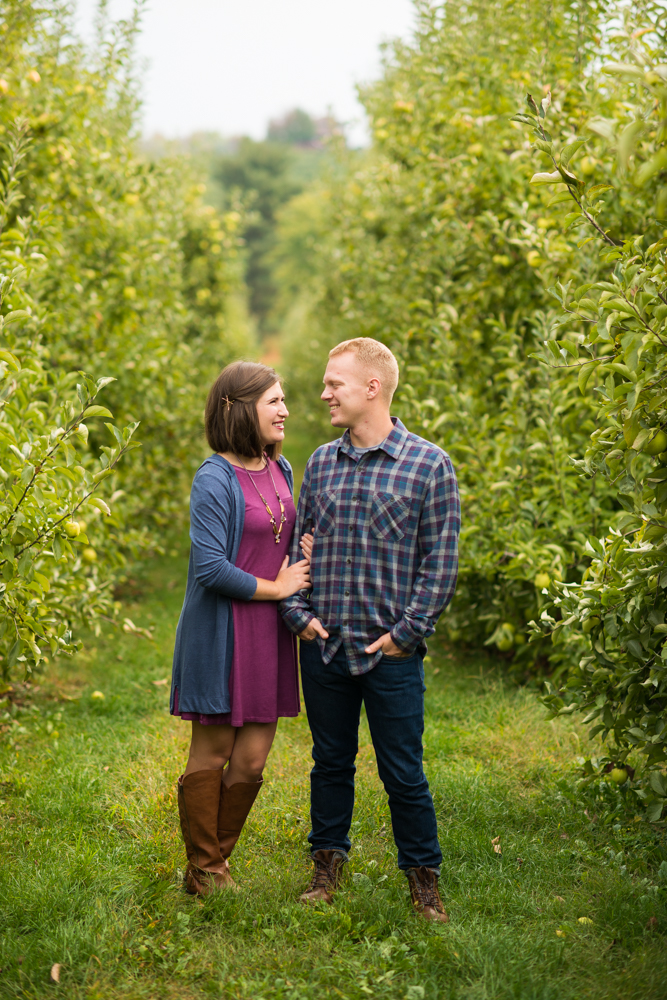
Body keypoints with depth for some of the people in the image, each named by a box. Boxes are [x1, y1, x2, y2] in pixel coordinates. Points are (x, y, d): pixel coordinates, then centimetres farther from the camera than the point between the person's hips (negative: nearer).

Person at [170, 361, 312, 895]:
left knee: (251, 761, 9)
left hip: (270, 632, 7)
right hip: (222, 634, -7)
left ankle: (217, 859, 26)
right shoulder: (215, 480, -14)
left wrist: (307, 548, 2)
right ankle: (203, 872, 19)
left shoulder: (281, 469, 10)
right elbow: (209, 567, -19)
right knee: (212, 754, 6)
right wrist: (275, 588, -11)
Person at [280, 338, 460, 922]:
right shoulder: (321, 463, 8)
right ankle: (328, 867, 29)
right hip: (324, 646, 4)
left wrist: (407, 633, -9)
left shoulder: (428, 465, -5)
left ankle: (424, 877, 19)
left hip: (391, 653, -4)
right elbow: (293, 544, 13)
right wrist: (298, 614, 1)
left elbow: (440, 561, -5)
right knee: (330, 763, 14)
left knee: (403, 772, 3)